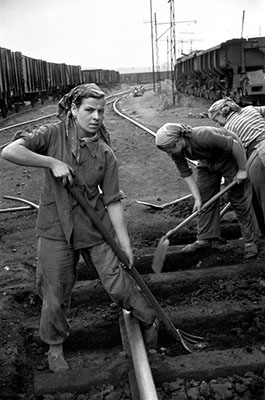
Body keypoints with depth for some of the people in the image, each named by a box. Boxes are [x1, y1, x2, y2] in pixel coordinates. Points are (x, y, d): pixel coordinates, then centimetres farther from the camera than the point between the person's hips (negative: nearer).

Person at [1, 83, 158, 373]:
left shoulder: (104, 154, -4)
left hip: (96, 226, 1)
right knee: (55, 294, 8)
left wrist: (124, 243, -8)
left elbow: (112, 200, -4)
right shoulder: (52, 135, -7)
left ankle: (149, 321, 31)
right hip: (56, 228, 0)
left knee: (118, 284, 3)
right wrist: (52, 162, -24)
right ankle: (54, 346, 34)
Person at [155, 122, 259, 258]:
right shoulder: (176, 151, -19)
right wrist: (197, 198, -17)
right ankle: (204, 239, 14)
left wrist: (242, 170, -22)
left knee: (239, 200, -3)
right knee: (204, 198, 3)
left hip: (230, 158, -6)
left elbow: (235, 145, -32)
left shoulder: (202, 137, -40)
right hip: (207, 163, 6)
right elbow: (186, 174, -10)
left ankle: (250, 241, 7)